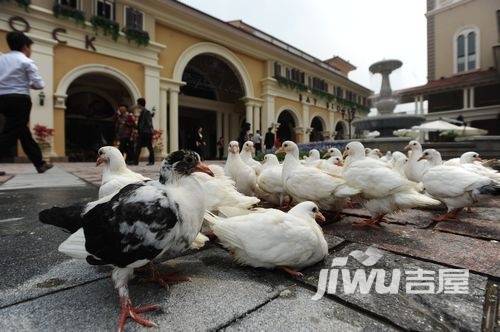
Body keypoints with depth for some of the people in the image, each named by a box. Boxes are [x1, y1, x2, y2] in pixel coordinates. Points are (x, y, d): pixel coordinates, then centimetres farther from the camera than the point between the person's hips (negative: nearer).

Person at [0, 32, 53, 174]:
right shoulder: (26, 62, -3)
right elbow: (39, 85, -8)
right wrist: (29, 84, 13)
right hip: (19, 100, -6)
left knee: (23, 133, 12)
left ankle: (40, 163, 19)